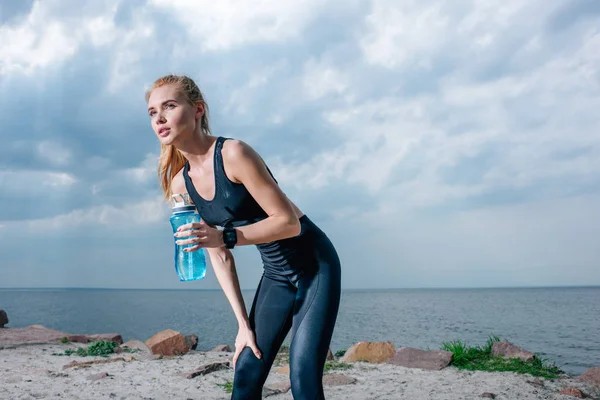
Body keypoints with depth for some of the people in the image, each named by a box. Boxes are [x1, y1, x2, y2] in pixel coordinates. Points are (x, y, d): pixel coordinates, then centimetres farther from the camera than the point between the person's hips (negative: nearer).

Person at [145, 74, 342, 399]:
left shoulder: (233, 154, -22)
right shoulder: (180, 184, -1)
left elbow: (289, 222, -22)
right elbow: (219, 257, 2)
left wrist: (226, 236, -33)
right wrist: (243, 323, -1)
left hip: (315, 264, -6)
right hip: (275, 275, 6)